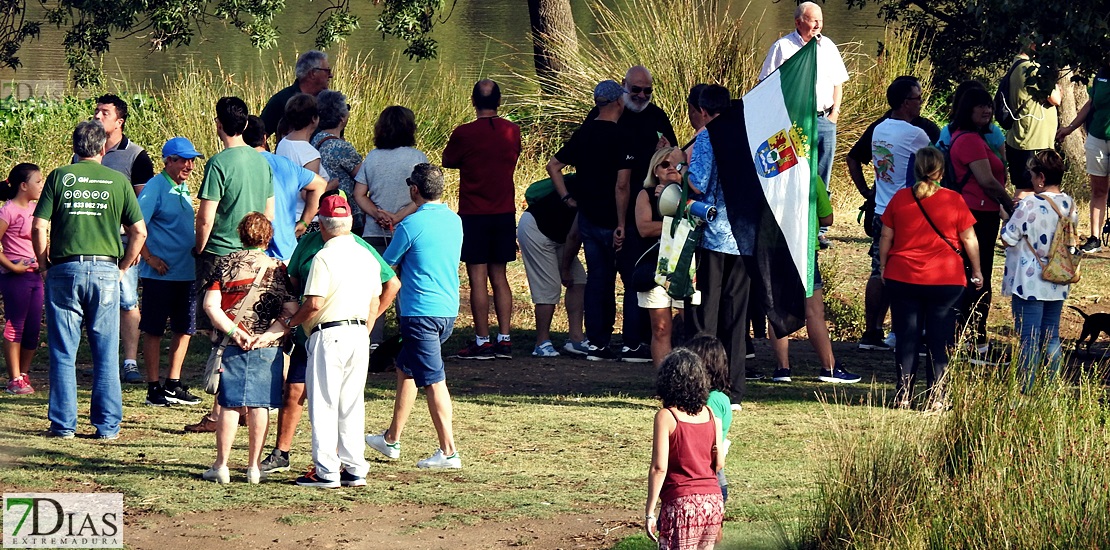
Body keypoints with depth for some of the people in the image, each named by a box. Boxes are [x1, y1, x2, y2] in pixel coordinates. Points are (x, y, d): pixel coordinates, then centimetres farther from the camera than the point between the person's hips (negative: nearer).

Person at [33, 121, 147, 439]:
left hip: (65, 269, 0)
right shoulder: (118, 181, 3)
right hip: (105, 269, 0)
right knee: (106, 353, 6)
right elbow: (139, 231, 2)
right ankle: (107, 425, 6)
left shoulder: (59, 177, 1)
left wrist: (44, 265, 8)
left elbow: (39, 228, -4)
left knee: (63, 353, 6)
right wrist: (123, 267, 13)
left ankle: (63, 424, 6)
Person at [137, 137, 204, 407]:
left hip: (187, 271, 8)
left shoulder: (184, 188, 13)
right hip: (161, 272, -8)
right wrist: (149, 257, -18)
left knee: (184, 329, 11)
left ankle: (172, 385, 20)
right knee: (154, 330, 1)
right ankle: (154, 387, 6)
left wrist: (197, 255, 14)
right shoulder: (156, 187, -11)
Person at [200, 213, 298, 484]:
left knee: (229, 405, 4)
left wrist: (233, 331, -10)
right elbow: (292, 311, -6)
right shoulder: (278, 269, 3)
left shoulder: (226, 264, 2)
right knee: (259, 406, 5)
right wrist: (267, 336, -10)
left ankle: (221, 466, 6)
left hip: (232, 346, 0)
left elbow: (210, 304, -8)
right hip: (268, 349, 1)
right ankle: (253, 467, 8)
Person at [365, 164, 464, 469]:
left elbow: (386, 265, -2)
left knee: (433, 380, -6)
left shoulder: (412, 225, -13)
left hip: (421, 312, -8)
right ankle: (392, 439, 31)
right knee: (406, 369, 22)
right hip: (449, 309, 8)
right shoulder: (455, 221, 8)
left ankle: (449, 451, -9)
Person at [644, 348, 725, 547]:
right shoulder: (710, 415, 6)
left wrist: (649, 511, -9)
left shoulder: (666, 416, -9)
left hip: (681, 502, -5)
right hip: (713, 500, 5)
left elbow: (659, 467, -12)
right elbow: (719, 463, 9)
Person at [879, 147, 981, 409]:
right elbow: (969, 239, 0)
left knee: (906, 337, 8)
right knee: (940, 339, 5)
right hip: (946, 280, -1)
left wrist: (883, 267, 17)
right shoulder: (954, 200, -6)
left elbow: (886, 237, 4)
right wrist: (976, 270, 12)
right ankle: (937, 396, 3)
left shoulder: (900, 198, -2)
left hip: (902, 279, 1)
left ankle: (904, 394, 7)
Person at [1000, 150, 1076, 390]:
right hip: (1057, 286, 6)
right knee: (1051, 338, 14)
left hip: (1029, 285, -6)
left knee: (1029, 340, -2)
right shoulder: (1069, 205, 2)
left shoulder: (1030, 206, -18)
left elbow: (1008, 239, -15)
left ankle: (1027, 391, -1)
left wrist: (1008, 217, 5)